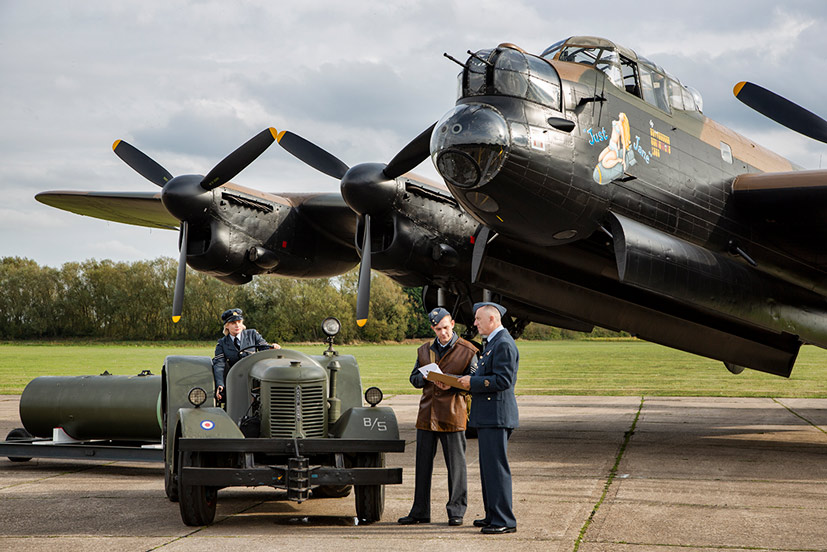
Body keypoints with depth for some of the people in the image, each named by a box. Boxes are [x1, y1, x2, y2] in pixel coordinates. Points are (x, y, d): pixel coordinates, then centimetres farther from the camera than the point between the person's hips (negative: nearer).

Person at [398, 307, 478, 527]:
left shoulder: (467, 351, -1)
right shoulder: (424, 350, 14)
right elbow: (414, 378, 14)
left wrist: (451, 384, -20)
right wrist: (428, 378, -8)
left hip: (452, 414, -4)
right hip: (427, 415, 4)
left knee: (456, 465, 0)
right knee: (423, 465, 7)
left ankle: (456, 511, 9)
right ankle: (420, 511, 15)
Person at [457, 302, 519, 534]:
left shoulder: (504, 344, -15)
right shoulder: (492, 343, 19)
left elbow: (503, 380, -21)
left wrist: (473, 382, -15)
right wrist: (469, 381, 10)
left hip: (497, 417, -11)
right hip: (487, 417, 11)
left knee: (496, 467, -8)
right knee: (488, 467, 15)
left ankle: (505, 521, -5)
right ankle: (493, 515, 22)